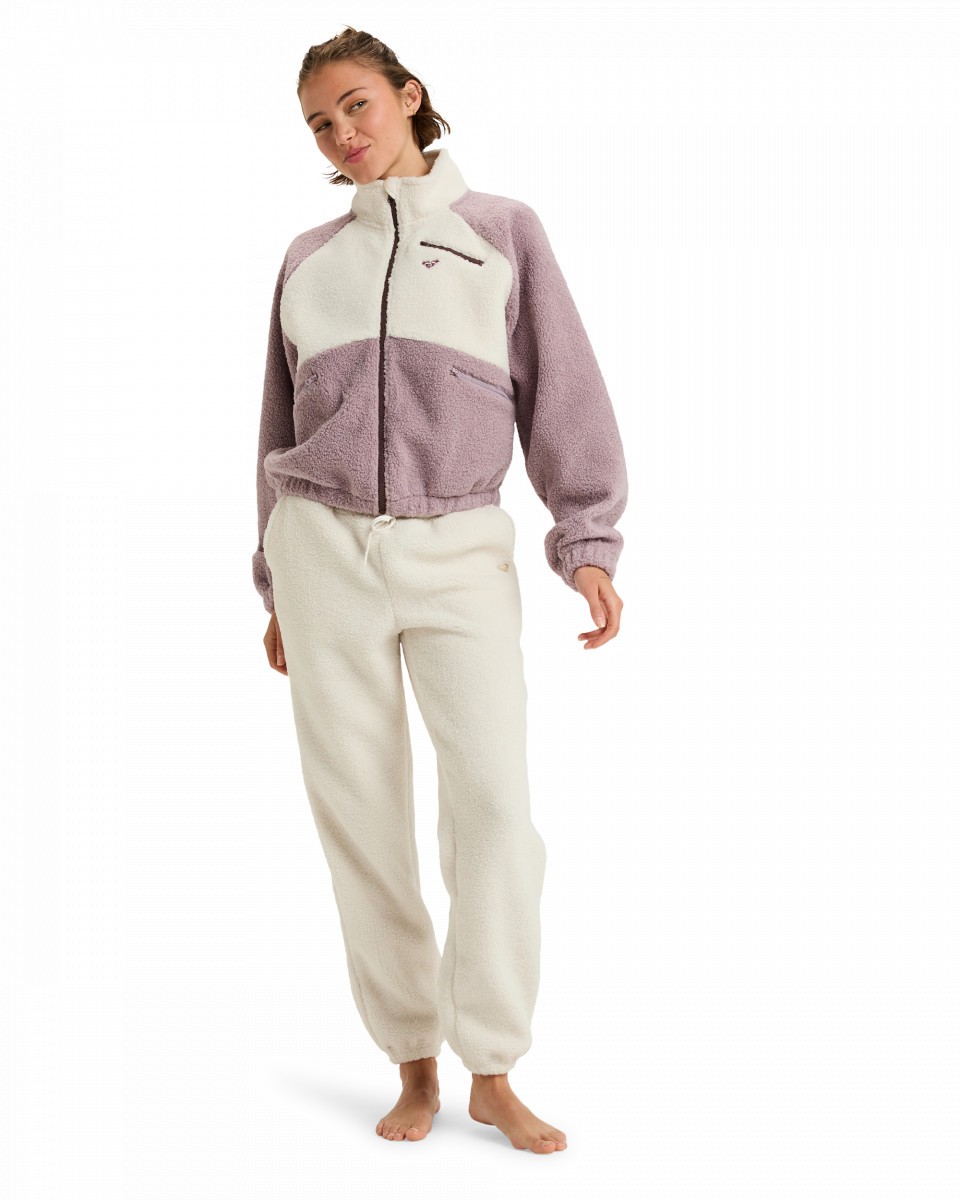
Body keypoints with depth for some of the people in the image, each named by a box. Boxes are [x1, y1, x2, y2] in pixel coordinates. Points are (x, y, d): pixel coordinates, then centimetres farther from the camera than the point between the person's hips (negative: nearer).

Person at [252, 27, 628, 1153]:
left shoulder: (502, 231, 5)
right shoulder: (308, 261, 12)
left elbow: (562, 388, -1)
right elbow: (287, 426, 16)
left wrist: (588, 545, -12)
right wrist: (278, 588, 13)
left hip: (459, 552, -2)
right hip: (326, 549, 2)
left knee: (494, 796, -15)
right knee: (361, 813, -2)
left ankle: (492, 1072, -3)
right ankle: (414, 1065, 10)